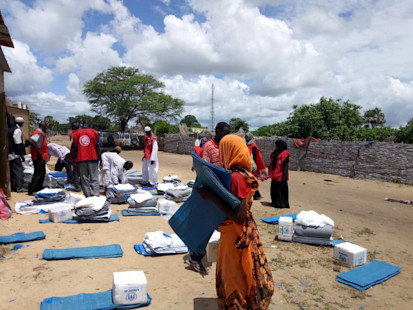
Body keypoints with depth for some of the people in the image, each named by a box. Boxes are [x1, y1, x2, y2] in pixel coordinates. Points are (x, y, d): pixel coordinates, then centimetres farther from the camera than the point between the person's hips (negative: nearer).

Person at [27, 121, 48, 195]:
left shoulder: (41, 134, 14)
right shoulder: (39, 133, -15)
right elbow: (30, 141, -30)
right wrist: (38, 151, -26)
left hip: (41, 158, 10)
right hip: (39, 158, -10)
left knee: (42, 173, 18)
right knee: (38, 174, -6)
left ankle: (39, 188, 29)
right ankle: (31, 190, -2)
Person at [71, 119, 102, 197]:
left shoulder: (76, 133, 5)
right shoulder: (94, 133, -1)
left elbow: (74, 148, 6)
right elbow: (98, 147, -2)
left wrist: (73, 160, 14)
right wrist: (100, 160, 2)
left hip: (81, 159, 2)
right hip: (93, 158, -2)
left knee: (84, 179, 8)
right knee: (94, 178, 1)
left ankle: (87, 195, 9)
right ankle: (95, 194, -7)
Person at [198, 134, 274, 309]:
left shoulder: (236, 177, -25)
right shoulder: (240, 174, 3)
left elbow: (238, 217, -30)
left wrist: (212, 197, -28)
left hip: (236, 237, -9)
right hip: (237, 235, 9)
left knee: (234, 282, 11)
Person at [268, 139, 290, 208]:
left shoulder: (284, 153, -10)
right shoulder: (275, 153, 15)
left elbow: (286, 164, -15)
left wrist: (284, 174, -21)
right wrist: (270, 171, 17)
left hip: (280, 175, -8)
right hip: (274, 174, 8)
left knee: (281, 189, -2)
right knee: (274, 188, 14)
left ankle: (282, 203, 6)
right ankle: (275, 202, 25)